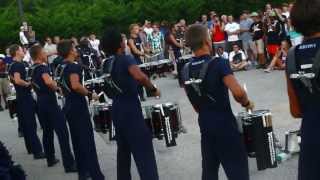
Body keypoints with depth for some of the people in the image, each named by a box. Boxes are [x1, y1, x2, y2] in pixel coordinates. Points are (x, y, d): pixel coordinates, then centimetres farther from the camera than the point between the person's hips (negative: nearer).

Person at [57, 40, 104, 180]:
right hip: (78, 107, -9)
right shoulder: (74, 66, -16)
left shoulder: (61, 67, 11)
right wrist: (90, 94, -20)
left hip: (69, 106, 9)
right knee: (87, 141, -6)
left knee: (77, 141, 14)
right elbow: (75, 85, -31)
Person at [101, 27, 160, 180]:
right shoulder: (126, 60, -17)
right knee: (144, 152, -8)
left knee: (123, 149, 20)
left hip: (117, 110, 8)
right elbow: (140, 76, -36)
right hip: (131, 110, -8)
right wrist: (153, 89, -22)